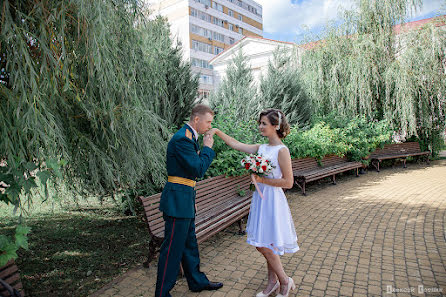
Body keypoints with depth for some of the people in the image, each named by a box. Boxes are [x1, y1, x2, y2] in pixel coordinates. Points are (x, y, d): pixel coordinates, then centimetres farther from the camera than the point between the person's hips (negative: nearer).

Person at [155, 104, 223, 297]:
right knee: (173, 247, 2)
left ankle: (197, 281, 38)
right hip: (177, 200, -10)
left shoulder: (190, 137, 12)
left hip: (185, 199, 10)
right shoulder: (182, 139, -20)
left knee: (189, 243, 21)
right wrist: (207, 147, -12)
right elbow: (199, 170, -21)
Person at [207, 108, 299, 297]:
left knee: (264, 244, -1)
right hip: (260, 198, 7)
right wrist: (217, 132, 2)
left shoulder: (282, 151, -14)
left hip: (272, 200, -7)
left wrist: (263, 180, -16)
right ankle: (273, 282, 33)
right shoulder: (261, 148, 6)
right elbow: (235, 144, 9)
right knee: (265, 244, 15)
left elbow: (288, 182, -16)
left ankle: (284, 281, 22)